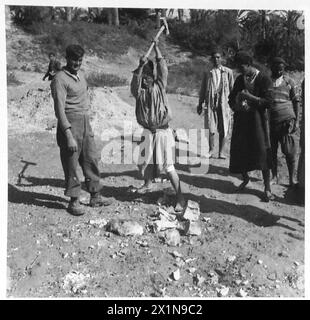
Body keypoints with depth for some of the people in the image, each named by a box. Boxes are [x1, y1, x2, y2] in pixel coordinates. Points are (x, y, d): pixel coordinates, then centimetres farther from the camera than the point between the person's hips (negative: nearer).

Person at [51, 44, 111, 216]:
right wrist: (69, 136, -23)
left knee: (91, 159, 10)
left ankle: (95, 196, 21)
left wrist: (87, 124, 17)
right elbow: (59, 108, -17)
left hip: (85, 123, 8)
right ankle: (74, 201, 9)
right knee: (71, 163, -1)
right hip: (70, 124, -8)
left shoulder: (81, 75, 15)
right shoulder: (60, 79, -10)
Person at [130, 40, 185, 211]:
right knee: (146, 161, 19)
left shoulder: (159, 87, -1)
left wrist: (156, 48, -5)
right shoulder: (138, 91, 2)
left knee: (168, 166, -7)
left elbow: (162, 68, -7)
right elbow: (135, 81, -16)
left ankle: (180, 197, -2)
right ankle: (147, 185, 45)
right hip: (147, 132, 4)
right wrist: (141, 66, -20)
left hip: (162, 132, -4)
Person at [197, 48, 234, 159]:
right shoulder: (207, 73, 10)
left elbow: (232, 88, 10)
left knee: (224, 129, 1)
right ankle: (211, 150, 12)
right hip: (210, 103, 0)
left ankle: (221, 152, 10)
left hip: (224, 103, 0)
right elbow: (203, 90, 14)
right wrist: (200, 104, 12)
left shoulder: (228, 72, 8)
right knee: (211, 129, -2)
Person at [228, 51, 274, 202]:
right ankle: (245, 178, 32)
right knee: (239, 152, 7)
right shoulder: (239, 79, 11)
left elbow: (268, 102, -12)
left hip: (257, 119, -5)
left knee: (262, 152, -5)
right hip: (241, 120, 5)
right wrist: (237, 106, -6)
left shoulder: (264, 79, -6)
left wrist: (249, 97, -19)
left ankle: (267, 188, 4)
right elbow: (231, 99, 16)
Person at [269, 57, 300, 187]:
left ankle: (292, 179, 9)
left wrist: (297, 120, -2)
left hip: (287, 121, -1)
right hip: (270, 121, 1)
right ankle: (274, 177, 19)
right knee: (272, 151, 5)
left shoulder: (289, 82, 5)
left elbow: (296, 102, 7)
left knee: (290, 152, -1)